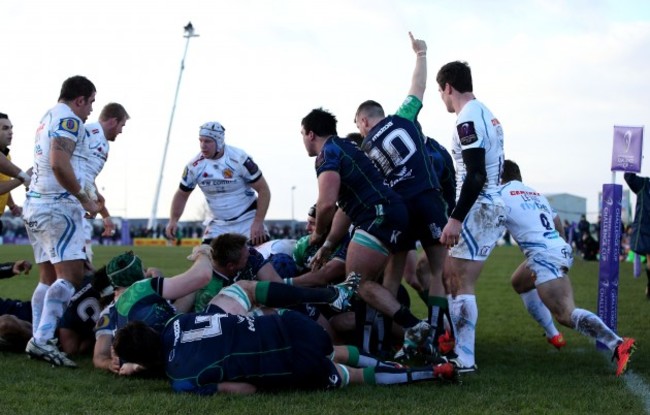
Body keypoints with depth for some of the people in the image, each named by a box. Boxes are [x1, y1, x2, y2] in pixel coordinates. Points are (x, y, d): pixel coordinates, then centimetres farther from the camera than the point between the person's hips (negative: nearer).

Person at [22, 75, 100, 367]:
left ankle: (39, 338, 8)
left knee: (49, 278, 11)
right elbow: (59, 164, -21)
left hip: (35, 204, 10)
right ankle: (43, 339, -21)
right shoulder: (68, 120, -9)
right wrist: (84, 198, -13)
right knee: (71, 276, -13)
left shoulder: (47, 118, 20)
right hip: (57, 205, -10)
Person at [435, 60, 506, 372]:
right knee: (450, 278, 15)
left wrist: (456, 218, -23)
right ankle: (453, 346, 19)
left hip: (478, 209, -10)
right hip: (493, 207, 10)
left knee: (461, 285, -7)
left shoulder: (468, 119, -15)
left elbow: (476, 176, -23)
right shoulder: (486, 114, 15)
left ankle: (464, 359, -5)